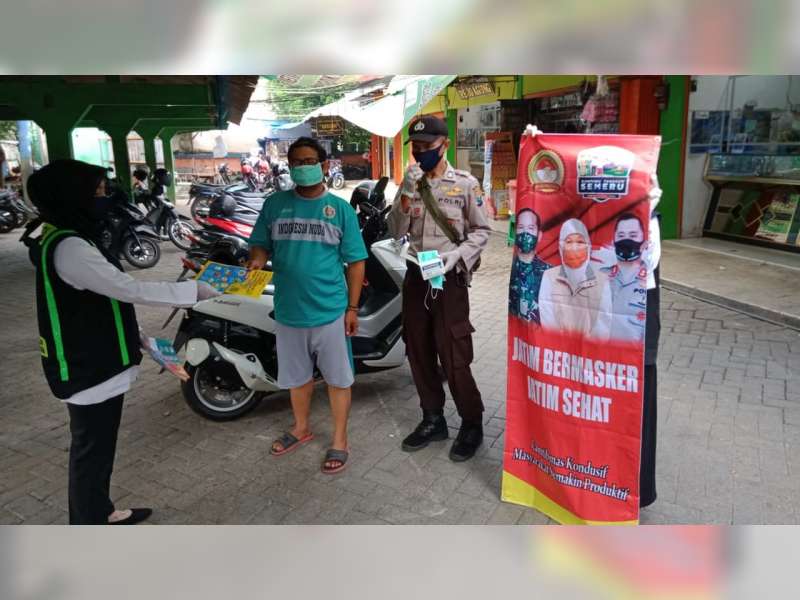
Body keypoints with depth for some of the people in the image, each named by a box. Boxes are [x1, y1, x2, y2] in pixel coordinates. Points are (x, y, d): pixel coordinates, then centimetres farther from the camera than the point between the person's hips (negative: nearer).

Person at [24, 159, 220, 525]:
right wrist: (193, 290, -19)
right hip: (89, 368, -10)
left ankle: (100, 513, 40)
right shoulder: (69, 248, -25)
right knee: (92, 451, 5)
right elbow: (131, 290, -27)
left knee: (97, 446, 22)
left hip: (93, 361, 10)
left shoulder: (65, 237, 9)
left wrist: (137, 338, 20)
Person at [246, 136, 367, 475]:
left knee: (337, 378, 9)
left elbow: (356, 261, 0)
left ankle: (339, 440, 26)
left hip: (330, 311, -2)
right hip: (289, 311, 3)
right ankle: (301, 428, 42)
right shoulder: (275, 204, 3)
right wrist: (256, 260, -16)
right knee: (297, 376, 19)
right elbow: (261, 244, 9)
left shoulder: (340, 208, -2)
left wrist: (352, 308, -3)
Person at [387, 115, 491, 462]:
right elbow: (396, 233, -1)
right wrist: (407, 192, -13)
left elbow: (481, 232, -1)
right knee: (419, 353, 12)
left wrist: (456, 255, -17)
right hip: (415, 277, 5)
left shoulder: (465, 183, -2)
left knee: (454, 358, -4)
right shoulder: (410, 184, 9)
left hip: (450, 280, -5)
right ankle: (433, 420, 28)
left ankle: (472, 424, 16)